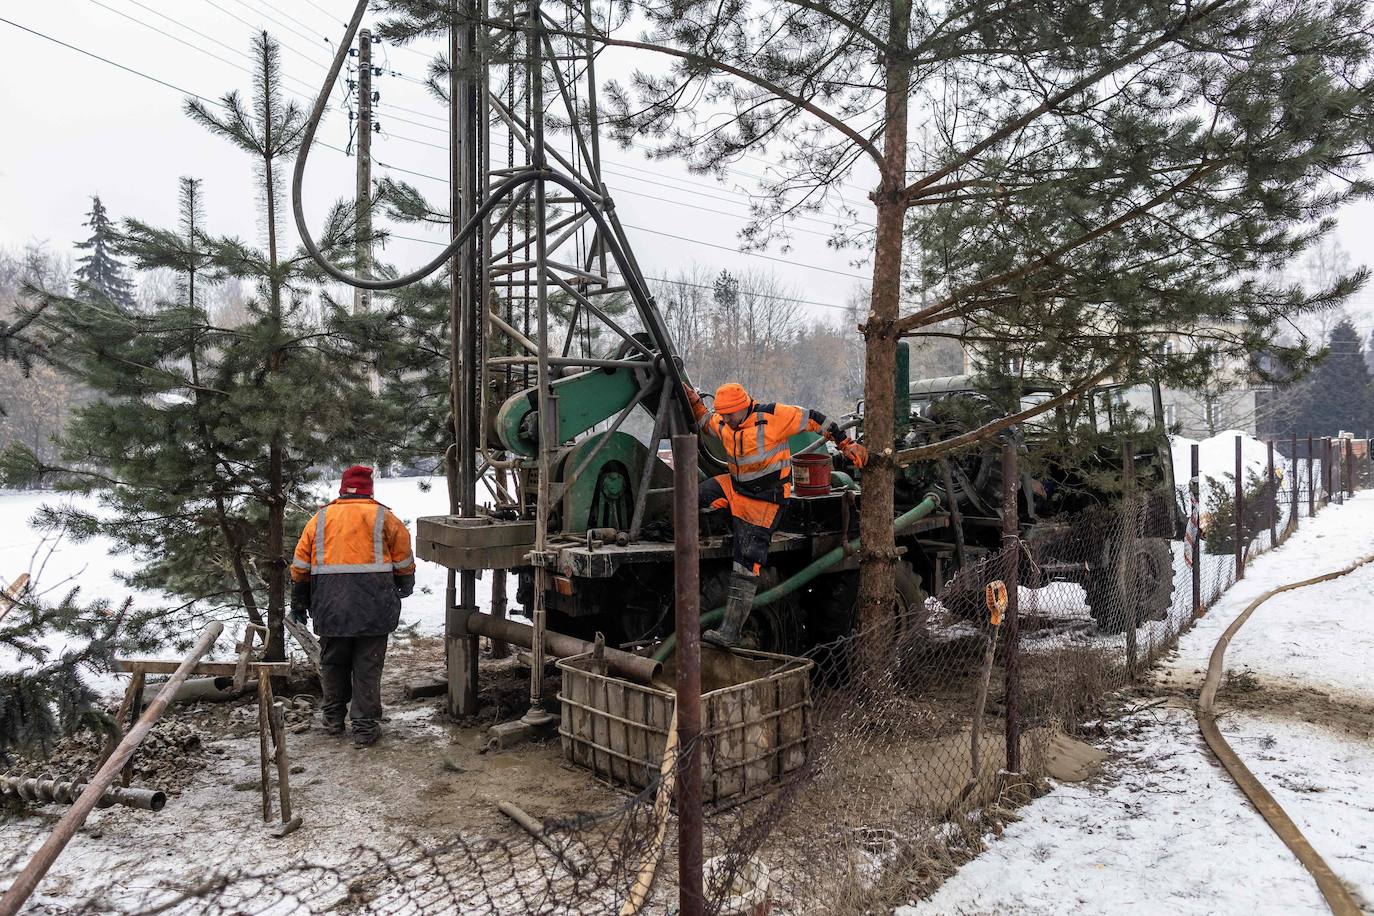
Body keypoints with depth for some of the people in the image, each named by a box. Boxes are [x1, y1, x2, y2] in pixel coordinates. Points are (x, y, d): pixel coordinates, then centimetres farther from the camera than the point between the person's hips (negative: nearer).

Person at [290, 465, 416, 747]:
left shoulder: (320, 518, 11)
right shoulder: (382, 516, 3)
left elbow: (300, 565, 11)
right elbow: (404, 557, 4)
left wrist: (298, 603, 22)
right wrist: (405, 586, 23)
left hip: (330, 606, 3)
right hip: (373, 607, -2)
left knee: (333, 663, 19)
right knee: (367, 667, 4)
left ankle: (334, 719, 32)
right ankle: (365, 728, 8)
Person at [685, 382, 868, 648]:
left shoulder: (774, 416, -19)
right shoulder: (723, 424, -1)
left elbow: (813, 419, -8)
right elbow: (705, 422, 24)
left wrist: (846, 444, -3)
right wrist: (695, 403, 5)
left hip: (764, 500, -7)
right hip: (734, 486, 7)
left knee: (747, 563, -10)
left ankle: (731, 631, -7)